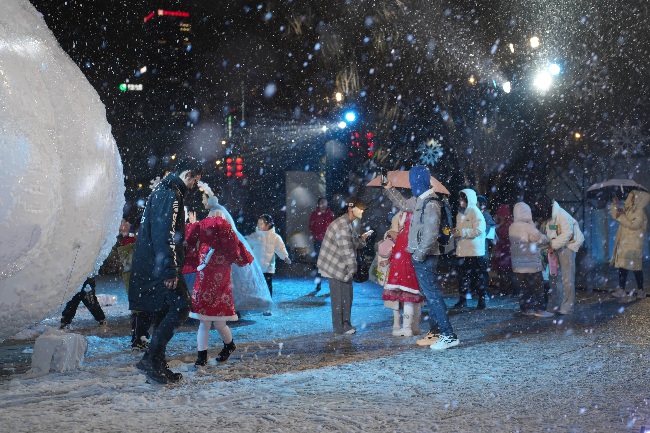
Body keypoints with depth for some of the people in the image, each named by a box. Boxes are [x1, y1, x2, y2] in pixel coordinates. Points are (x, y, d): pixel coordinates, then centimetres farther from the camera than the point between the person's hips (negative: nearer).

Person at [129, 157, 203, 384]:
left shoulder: (164, 191, 21)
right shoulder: (169, 195, -13)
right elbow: (163, 234, -22)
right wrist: (169, 270, -24)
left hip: (152, 267, 11)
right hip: (160, 267, -11)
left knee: (164, 313, 13)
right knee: (180, 306, -12)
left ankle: (158, 366, 16)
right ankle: (151, 359, -13)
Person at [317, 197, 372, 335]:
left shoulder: (350, 224, 10)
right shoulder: (342, 225, -23)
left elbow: (355, 244, 16)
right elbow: (346, 249, -24)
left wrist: (362, 238, -4)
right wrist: (352, 268, -19)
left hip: (344, 266, 10)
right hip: (335, 266, -9)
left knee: (347, 296, 12)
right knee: (338, 297, -4)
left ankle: (346, 324, 20)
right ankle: (339, 327, 4)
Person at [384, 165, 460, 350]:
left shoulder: (430, 204, -18)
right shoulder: (419, 200, 12)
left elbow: (431, 233, -24)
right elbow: (403, 204, 34)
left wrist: (420, 254, -20)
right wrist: (390, 189, 34)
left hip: (425, 257, -10)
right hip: (420, 255, 10)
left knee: (432, 294, -11)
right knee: (429, 294, 14)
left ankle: (449, 335, -12)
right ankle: (435, 332, 22)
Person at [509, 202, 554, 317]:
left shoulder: (512, 227, 6)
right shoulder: (528, 227, -16)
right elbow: (541, 239, -11)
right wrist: (547, 239, 10)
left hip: (517, 264, 7)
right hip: (531, 263, -7)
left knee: (523, 287, 11)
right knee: (537, 286, 1)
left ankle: (526, 308, 14)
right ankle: (540, 309, 2)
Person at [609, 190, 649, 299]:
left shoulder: (640, 212, -11)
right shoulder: (628, 209, 11)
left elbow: (634, 225, -22)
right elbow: (615, 215, 20)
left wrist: (621, 217, -18)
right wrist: (615, 204, 8)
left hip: (633, 245, -8)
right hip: (623, 243, 8)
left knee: (636, 267, -3)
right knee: (622, 266, 8)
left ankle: (640, 290, 5)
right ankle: (621, 289, 13)